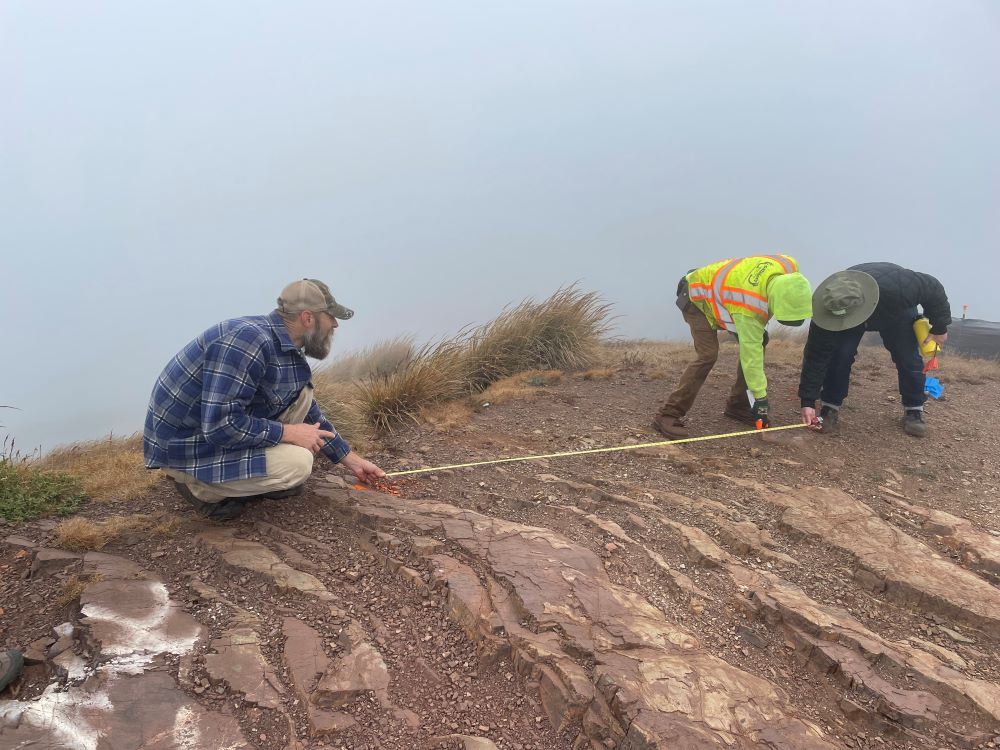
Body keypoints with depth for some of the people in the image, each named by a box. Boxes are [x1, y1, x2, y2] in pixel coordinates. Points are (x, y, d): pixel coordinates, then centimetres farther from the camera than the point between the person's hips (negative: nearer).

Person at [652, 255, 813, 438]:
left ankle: (737, 406, 12)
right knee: (708, 355, -25)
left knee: (759, 341, 0)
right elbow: (751, 353, -34)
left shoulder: (789, 268, -22)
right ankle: (669, 415, -21)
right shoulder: (749, 307, -41)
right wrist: (760, 397, -27)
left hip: (722, 292, 8)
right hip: (698, 297, -8)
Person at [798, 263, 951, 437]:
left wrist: (939, 328, -14)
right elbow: (816, 357, -34)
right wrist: (808, 401, -34)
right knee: (839, 355, -21)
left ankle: (913, 410, 9)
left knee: (908, 358, -10)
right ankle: (830, 408, -5)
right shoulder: (827, 311, -41)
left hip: (897, 311, 1)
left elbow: (933, 289, -24)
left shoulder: (897, 285, -46)